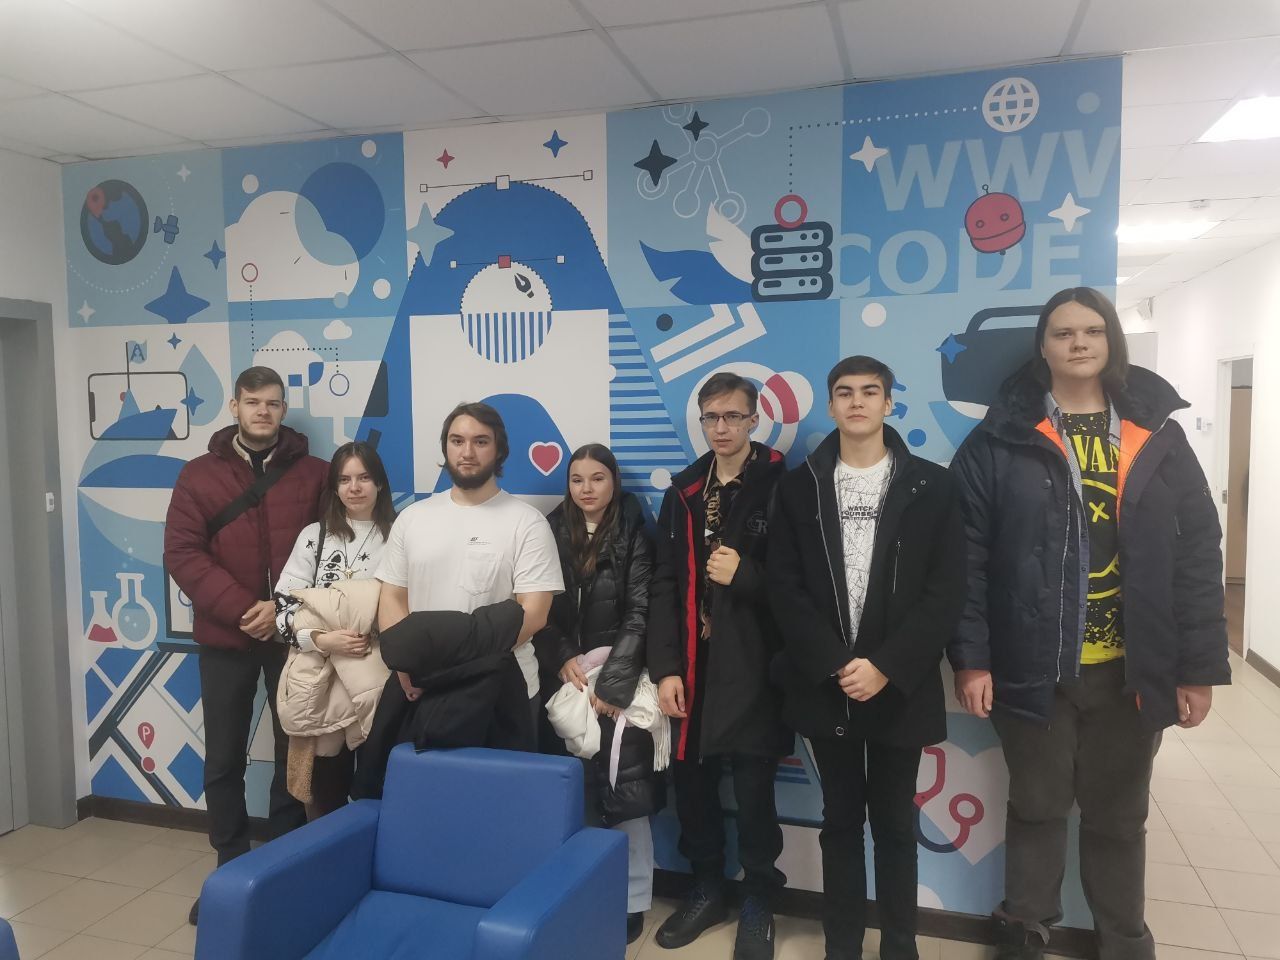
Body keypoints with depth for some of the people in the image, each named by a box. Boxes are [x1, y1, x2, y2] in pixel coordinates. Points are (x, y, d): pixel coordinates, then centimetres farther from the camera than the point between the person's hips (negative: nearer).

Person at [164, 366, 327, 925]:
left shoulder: (314, 474, 2)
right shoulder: (199, 474, 3)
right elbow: (182, 553, -5)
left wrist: (284, 606, -15)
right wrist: (242, 608, -16)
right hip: (225, 637, 1)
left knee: (295, 751, 8)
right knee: (224, 758, 9)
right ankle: (230, 867, 24)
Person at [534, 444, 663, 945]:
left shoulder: (634, 534, -2)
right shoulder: (552, 531, 6)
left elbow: (640, 613, -7)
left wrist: (612, 681, -14)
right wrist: (562, 658, -9)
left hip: (618, 673, -3)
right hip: (564, 676, 3)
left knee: (623, 786, -3)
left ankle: (631, 899, 10)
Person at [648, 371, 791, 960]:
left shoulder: (781, 487, -4)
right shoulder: (683, 492, 8)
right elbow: (664, 586, 4)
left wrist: (744, 575, -19)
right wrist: (665, 668, -3)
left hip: (751, 667, -4)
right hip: (692, 667, 4)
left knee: (753, 790, 5)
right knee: (690, 781, 12)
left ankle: (757, 903, 27)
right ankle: (706, 888, 34)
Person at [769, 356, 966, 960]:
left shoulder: (931, 486, 0)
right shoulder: (799, 488, 3)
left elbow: (946, 591, -6)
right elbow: (784, 587, -2)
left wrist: (886, 667, -14)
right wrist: (834, 663, -12)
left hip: (899, 688, -1)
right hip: (825, 685, 1)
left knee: (894, 824, 11)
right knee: (840, 820, 13)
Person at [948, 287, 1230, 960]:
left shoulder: (1156, 434, 3)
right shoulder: (1002, 438, -4)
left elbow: (1199, 551, 2)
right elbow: (968, 554, -7)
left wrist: (1199, 666, -2)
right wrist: (970, 657, -12)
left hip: (1131, 671, 2)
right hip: (1033, 668, -2)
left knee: (1118, 815, 18)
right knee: (1037, 808, 14)